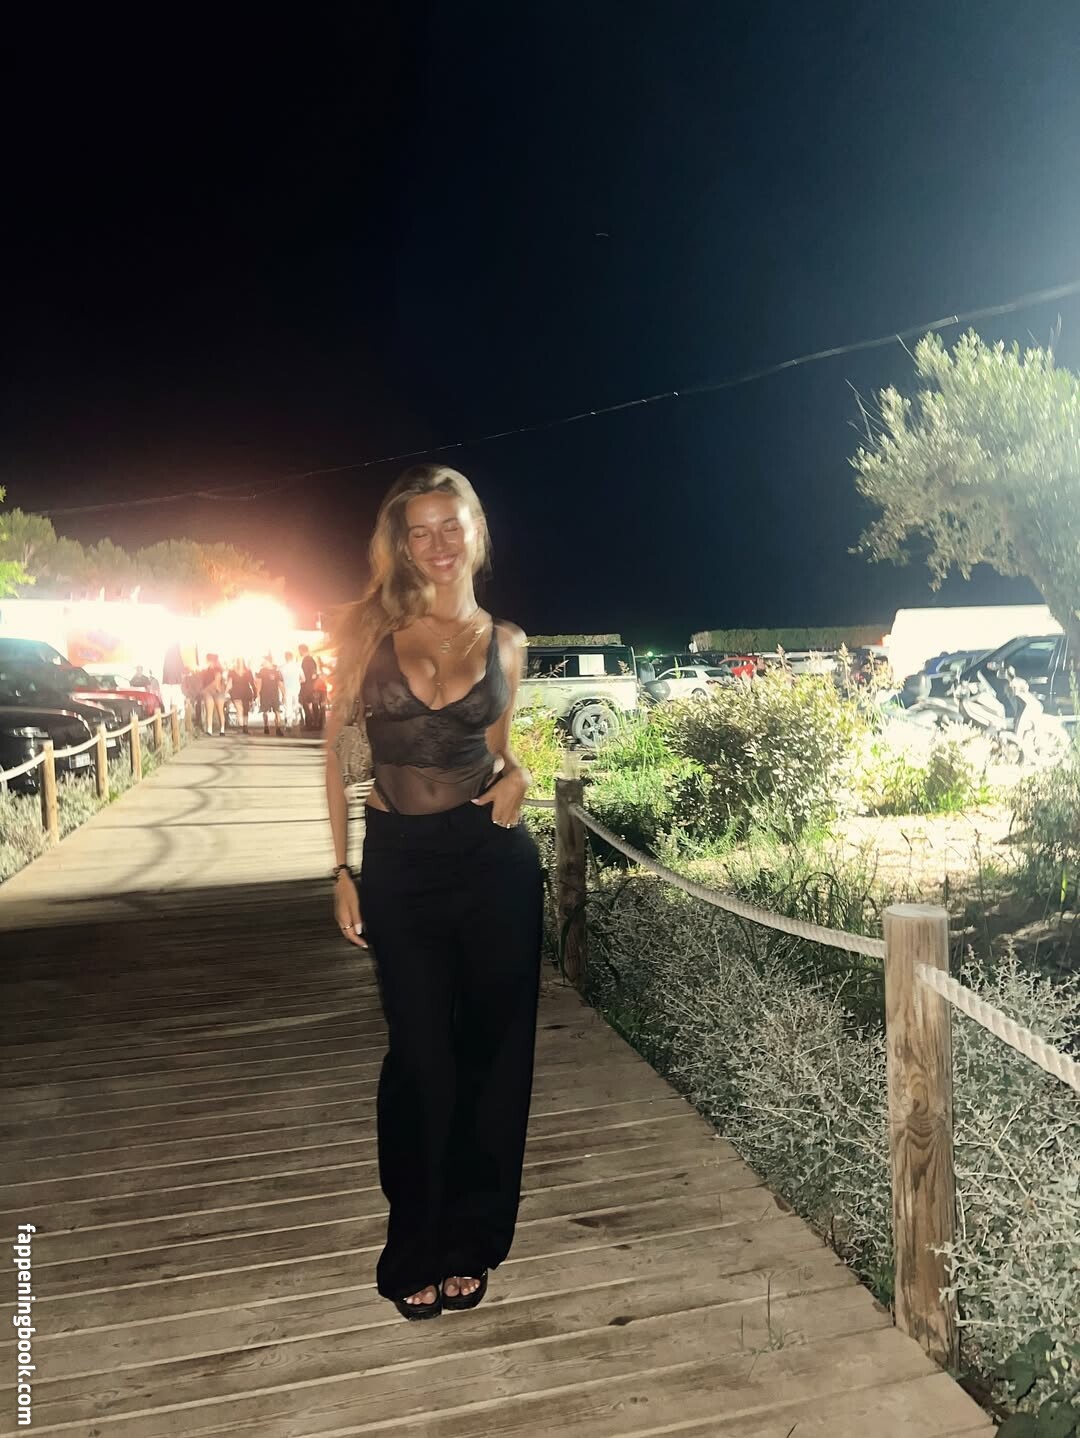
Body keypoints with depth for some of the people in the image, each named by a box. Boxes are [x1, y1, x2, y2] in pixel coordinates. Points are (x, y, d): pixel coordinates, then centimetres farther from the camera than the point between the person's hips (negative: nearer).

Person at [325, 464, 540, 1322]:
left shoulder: (504, 641, 6)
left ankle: (468, 1242, 31)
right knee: (421, 1056, 8)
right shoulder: (370, 627, -1)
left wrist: (516, 775, -6)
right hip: (399, 864, -1)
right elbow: (338, 747, 1)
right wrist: (343, 868, -2)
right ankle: (416, 1251, 31)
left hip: (493, 859, 2)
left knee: (492, 1049, 8)